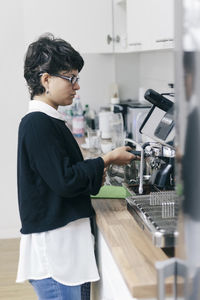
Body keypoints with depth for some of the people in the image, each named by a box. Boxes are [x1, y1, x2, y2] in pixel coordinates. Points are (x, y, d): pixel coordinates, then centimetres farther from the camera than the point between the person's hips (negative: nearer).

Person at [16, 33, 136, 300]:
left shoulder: (47, 121, 14)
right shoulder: (37, 123, -17)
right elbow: (64, 180, -20)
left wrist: (94, 174, 5)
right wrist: (107, 160, -10)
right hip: (52, 247, -10)